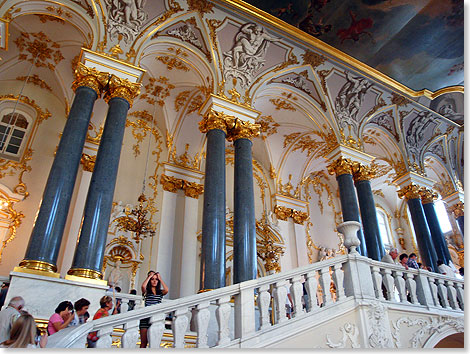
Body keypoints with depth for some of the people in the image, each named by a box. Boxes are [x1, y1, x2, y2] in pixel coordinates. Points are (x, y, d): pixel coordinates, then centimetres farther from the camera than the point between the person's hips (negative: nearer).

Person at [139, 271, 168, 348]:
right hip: (146, 319, -2)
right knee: (143, 343, -1)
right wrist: (149, 276, -2)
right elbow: (143, 286, -17)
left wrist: (160, 278, 0)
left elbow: (166, 290, -10)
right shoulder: (146, 291, 6)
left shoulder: (160, 292, 12)